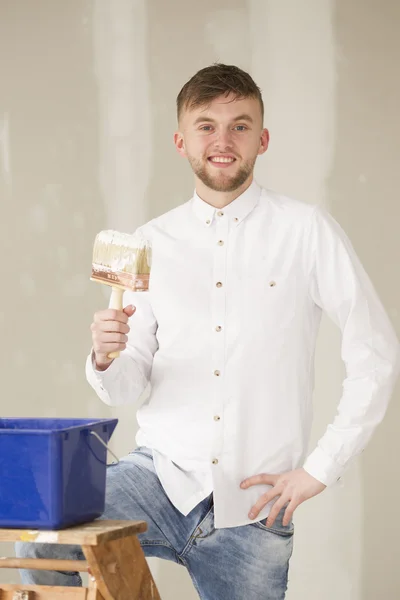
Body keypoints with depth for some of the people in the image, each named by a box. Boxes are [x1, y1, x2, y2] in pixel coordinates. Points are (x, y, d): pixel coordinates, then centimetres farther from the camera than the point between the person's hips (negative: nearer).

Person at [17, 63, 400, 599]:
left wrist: (319, 470, -3)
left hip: (251, 508, -1)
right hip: (161, 477, 1)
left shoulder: (306, 232, 0)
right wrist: (104, 358, -15)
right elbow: (127, 388, 9)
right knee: (38, 551, -22)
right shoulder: (152, 243, 9)